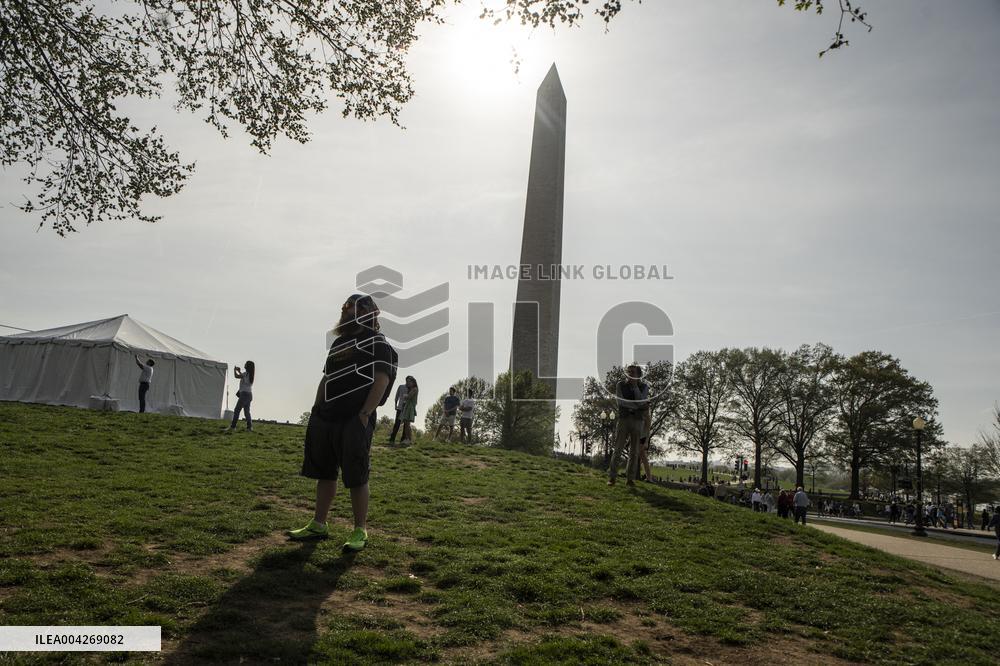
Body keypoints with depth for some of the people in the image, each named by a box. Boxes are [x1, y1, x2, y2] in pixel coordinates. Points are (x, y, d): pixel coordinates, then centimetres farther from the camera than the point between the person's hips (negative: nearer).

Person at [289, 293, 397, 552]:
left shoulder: (376, 342, -5)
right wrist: (316, 410, 16)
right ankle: (318, 525, 25)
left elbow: (382, 379, -14)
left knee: (356, 477, -3)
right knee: (324, 472, 14)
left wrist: (365, 413, -20)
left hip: (354, 420, -8)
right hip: (326, 418, 8)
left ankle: (360, 531, 8)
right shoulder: (339, 342, 20)